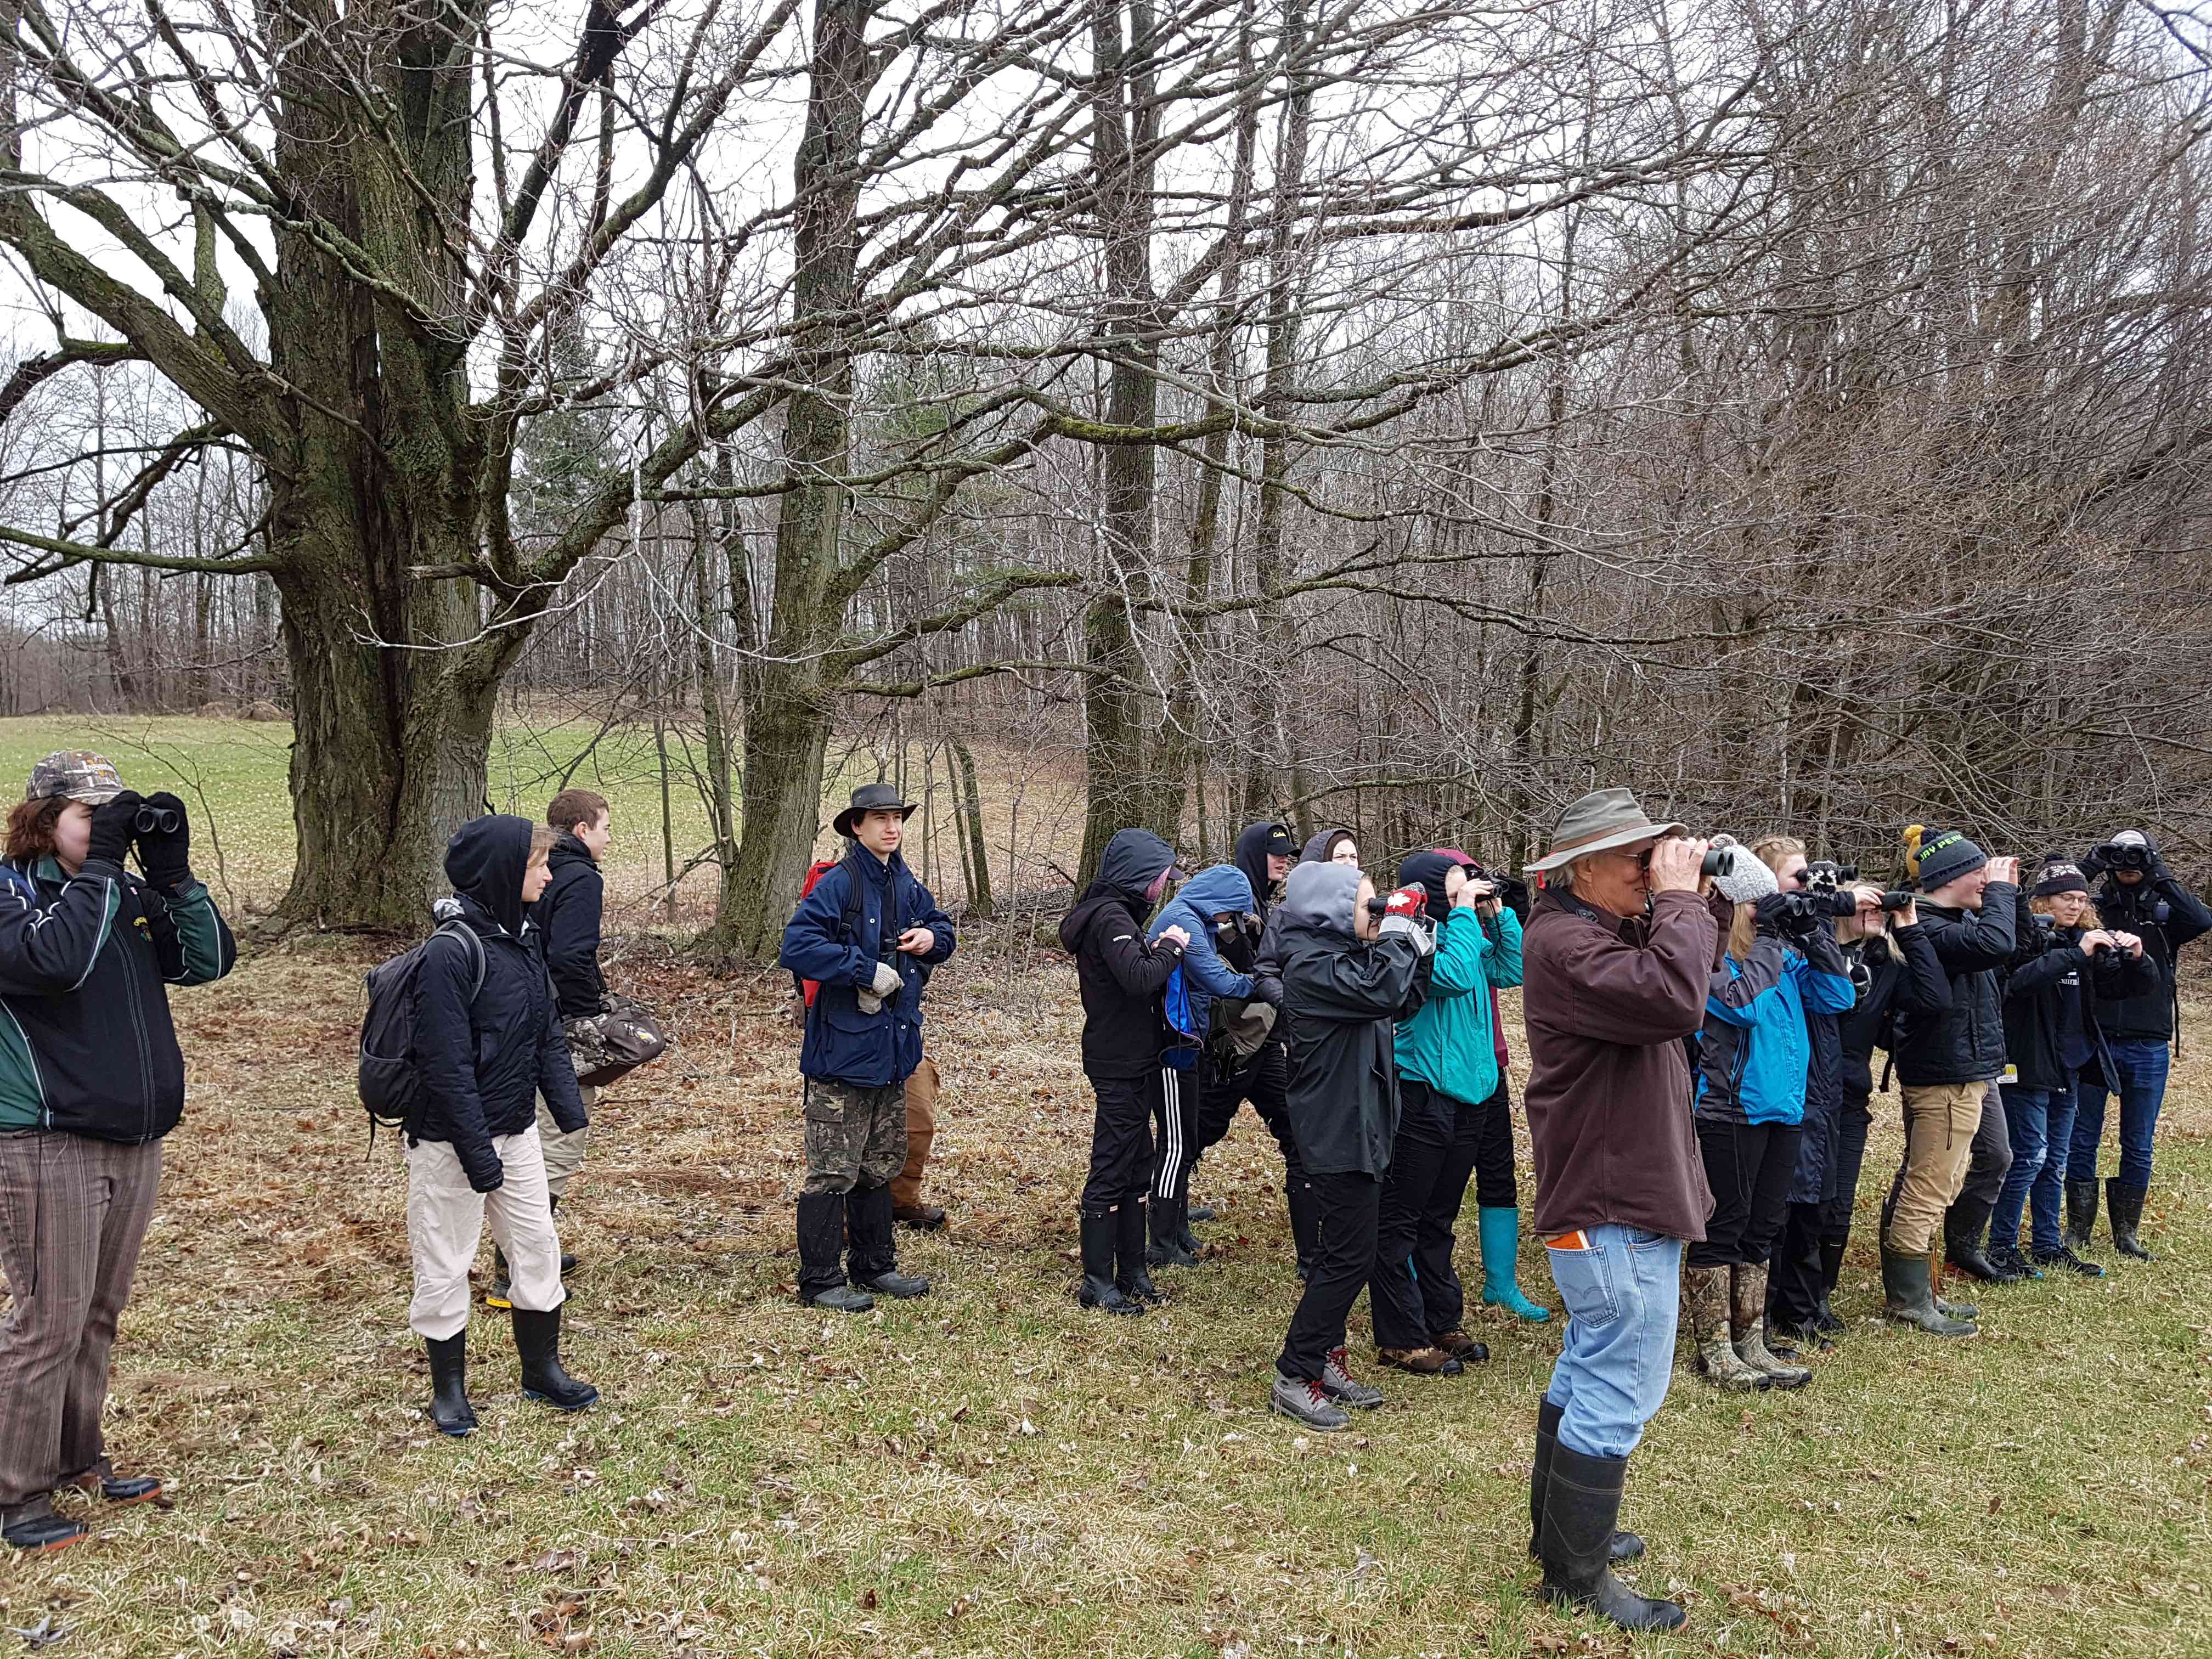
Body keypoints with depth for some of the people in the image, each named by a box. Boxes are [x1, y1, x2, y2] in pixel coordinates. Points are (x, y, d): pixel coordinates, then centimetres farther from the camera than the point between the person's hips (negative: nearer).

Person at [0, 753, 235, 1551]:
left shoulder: (130, 894, 7)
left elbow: (210, 960, 2)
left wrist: (172, 872, -8)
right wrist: (98, 865, -22)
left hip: (135, 1138, 6)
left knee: (98, 1314, 17)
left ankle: (77, 1460, 31)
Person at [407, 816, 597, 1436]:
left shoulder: (521, 937, 5)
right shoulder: (452, 950, -21)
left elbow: (547, 1034, 11)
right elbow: (446, 1064, -22)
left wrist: (569, 1110, 4)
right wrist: (479, 1155, -21)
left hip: (516, 1129, 8)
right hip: (452, 1139, -8)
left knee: (538, 1245, 13)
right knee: (445, 1263, 7)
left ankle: (543, 1368, 28)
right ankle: (449, 1388, 23)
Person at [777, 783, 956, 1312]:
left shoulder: (907, 886, 9)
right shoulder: (838, 885, -16)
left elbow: (941, 927, 23)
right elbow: (797, 947, -25)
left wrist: (934, 938, -1)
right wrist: (867, 971, -24)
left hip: (892, 1048, 8)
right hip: (844, 1047, -8)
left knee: (880, 1165, 18)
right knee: (833, 1171, -1)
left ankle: (874, 1267, 31)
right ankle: (820, 1280, 9)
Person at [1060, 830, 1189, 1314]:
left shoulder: (1116, 912, 15)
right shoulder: (1110, 918, -18)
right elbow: (1138, 978, -30)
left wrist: (1157, 949, 2)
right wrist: (1171, 948, -16)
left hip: (1130, 1061, 11)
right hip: (1121, 1067, -11)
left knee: (1135, 1167, 16)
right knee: (1112, 1170, -3)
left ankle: (1131, 1271, 24)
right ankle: (1098, 1283, 4)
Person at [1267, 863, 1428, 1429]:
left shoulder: (1342, 954, 12)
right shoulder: (1312, 965, -19)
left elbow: (1404, 1002, 15)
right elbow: (1382, 992, -32)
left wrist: (1414, 944, 3)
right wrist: (1399, 926, -19)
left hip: (1359, 1127, 10)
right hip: (1338, 1133, -10)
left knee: (1343, 1252, 16)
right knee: (1350, 1257, -7)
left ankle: (1326, 1356, 26)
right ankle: (1293, 1378, 1)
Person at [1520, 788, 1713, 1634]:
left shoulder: (1606, 929, 12)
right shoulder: (1563, 940, -22)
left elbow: (1677, 987, 13)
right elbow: (1674, 997, -34)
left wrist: (1682, 903, 1)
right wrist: (1680, 898, -23)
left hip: (1613, 1197, 11)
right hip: (1614, 1208, -11)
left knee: (1589, 1370, 22)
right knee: (1619, 1391, -2)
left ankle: (1559, 1528, 38)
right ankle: (1578, 1575, 11)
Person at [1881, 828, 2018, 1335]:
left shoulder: (1957, 920, 12)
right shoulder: (1929, 929, -21)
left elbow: (2020, 941, 26)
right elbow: (1996, 944, -34)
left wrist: (2009, 891, 12)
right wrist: (2000, 892, -18)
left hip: (1962, 1073, 11)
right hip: (1948, 1079, -11)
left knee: (1921, 1186, 17)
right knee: (1928, 1190, -5)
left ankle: (1912, 1292, 27)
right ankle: (1911, 1301, 2)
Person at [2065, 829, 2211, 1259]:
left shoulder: (2164, 911, 6)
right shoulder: (2093, 906, 5)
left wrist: (2161, 879, -14)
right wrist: (2087, 869, -13)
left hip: (2148, 1046, 1)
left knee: (2139, 1146, 7)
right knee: (2082, 1139, 4)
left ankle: (2127, 1232, 17)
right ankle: (2078, 1228, 14)